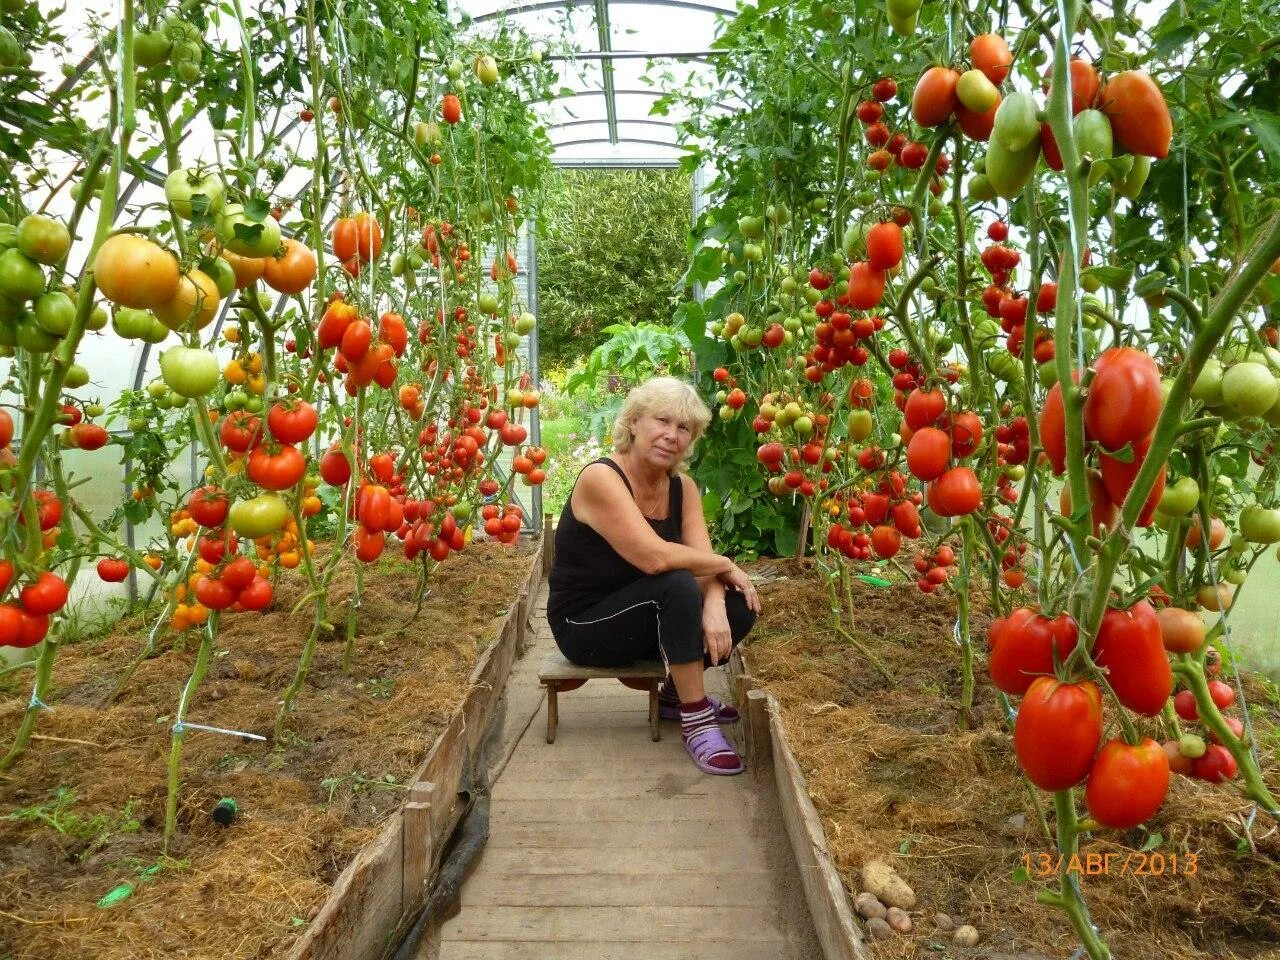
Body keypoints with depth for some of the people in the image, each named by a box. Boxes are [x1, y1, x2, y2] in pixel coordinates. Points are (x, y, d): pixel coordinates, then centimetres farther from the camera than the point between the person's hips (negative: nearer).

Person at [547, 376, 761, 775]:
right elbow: (655, 557, -34)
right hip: (584, 625, -7)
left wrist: (714, 604, -31)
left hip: (641, 616, 7)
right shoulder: (600, 478, -24)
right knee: (678, 586, -31)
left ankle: (675, 694, 13)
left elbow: (703, 559, -10)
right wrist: (727, 565, -20)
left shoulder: (682, 486, 0)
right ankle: (696, 719, -17)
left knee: (739, 606, -11)